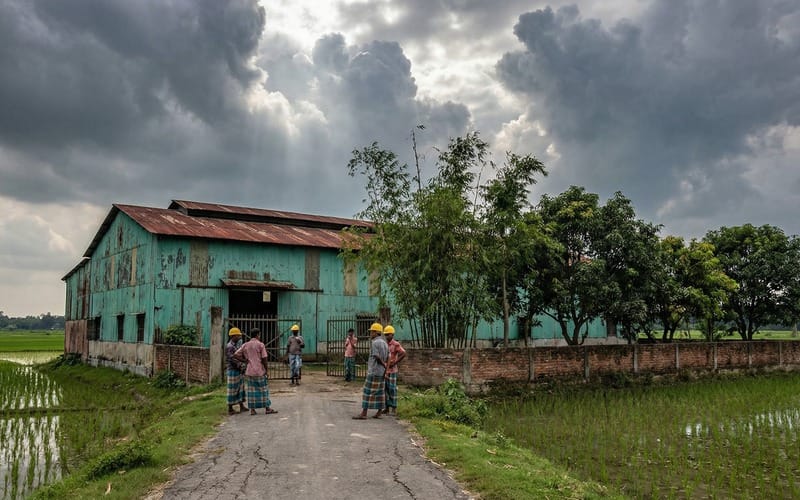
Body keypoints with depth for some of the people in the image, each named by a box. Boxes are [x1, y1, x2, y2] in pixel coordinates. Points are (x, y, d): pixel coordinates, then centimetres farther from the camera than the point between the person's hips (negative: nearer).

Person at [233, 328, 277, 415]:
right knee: (263, 389, 5)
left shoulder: (245, 345, 7)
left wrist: (245, 361, 5)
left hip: (249, 371, 4)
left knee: (251, 390, 9)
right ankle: (267, 408, 9)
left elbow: (235, 355, 1)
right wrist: (267, 370, -1)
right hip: (260, 371, -4)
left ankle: (252, 409, 9)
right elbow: (264, 359, -9)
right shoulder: (260, 345, -7)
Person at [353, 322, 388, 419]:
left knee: (368, 392, -6)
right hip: (381, 372, 9)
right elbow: (387, 358, 12)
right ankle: (379, 413, 11)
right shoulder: (384, 343, 12)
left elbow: (377, 357, -16)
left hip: (374, 372, -9)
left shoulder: (375, 343, -14)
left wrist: (384, 365, -3)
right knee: (379, 392, 9)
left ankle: (364, 413, -5)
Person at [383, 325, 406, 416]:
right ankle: (387, 408, 17)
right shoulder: (384, 344, 11)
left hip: (391, 370, -7)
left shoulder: (396, 344, -11)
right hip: (384, 370, 7)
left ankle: (394, 409, 5)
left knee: (392, 389, -2)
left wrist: (394, 363, -18)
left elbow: (403, 354, -22)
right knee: (385, 389, 9)